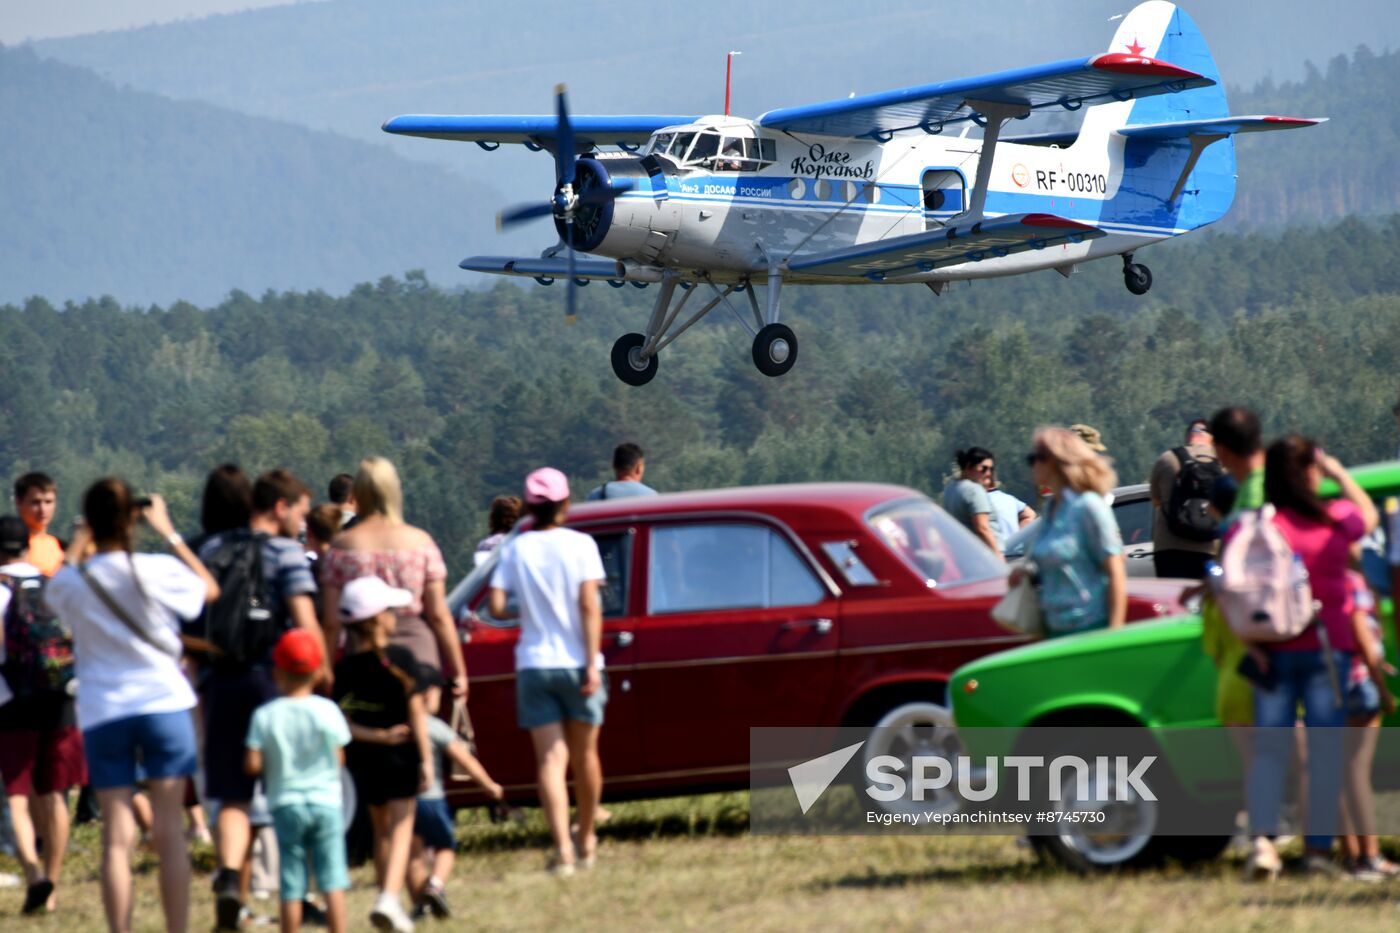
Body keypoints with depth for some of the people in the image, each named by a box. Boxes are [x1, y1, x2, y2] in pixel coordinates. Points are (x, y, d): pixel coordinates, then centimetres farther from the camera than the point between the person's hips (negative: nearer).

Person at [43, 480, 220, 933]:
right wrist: (168, 532, 13)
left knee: (117, 837, 2)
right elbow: (209, 589, 11)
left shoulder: (73, 582, -6)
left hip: (103, 716, 1)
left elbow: (55, 589, 19)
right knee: (168, 831, 3)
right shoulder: (158, 571, -9)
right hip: (164, 704, -1)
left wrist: (80, 540, 18)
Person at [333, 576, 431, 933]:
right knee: (401, 828, -3)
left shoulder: (344, 668, -1)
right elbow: (416, 712, -10)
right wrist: (426, 758, -7)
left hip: (364, 760, 4)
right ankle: (390, 898, -21)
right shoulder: (401, 659, -11)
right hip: (401, 757, -4)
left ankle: (388, 902, 22)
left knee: (381, 830, 17)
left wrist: (377, 736, -12)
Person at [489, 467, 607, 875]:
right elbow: (589, 606, -10)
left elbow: (496, 606, -5)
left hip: (534, 665, 1)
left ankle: (562, 848, -16)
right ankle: (586, 842, 29)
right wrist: (593, 664, -11)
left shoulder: (516, 549, 1)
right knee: (584, 754, 15)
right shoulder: (580, 545, -4)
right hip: (577, 662, -1)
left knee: (550, 758, -1)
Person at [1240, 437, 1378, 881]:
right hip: (1327, 646, -1)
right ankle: (1318, 847, 5)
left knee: (1268, 748, 4)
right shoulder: (1336, 520, -3)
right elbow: (1368, 515, 20)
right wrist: (1339, 473, 27)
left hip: (1272, 653, 1)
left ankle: (1262, 839, -11)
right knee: (1325, 747, 6)